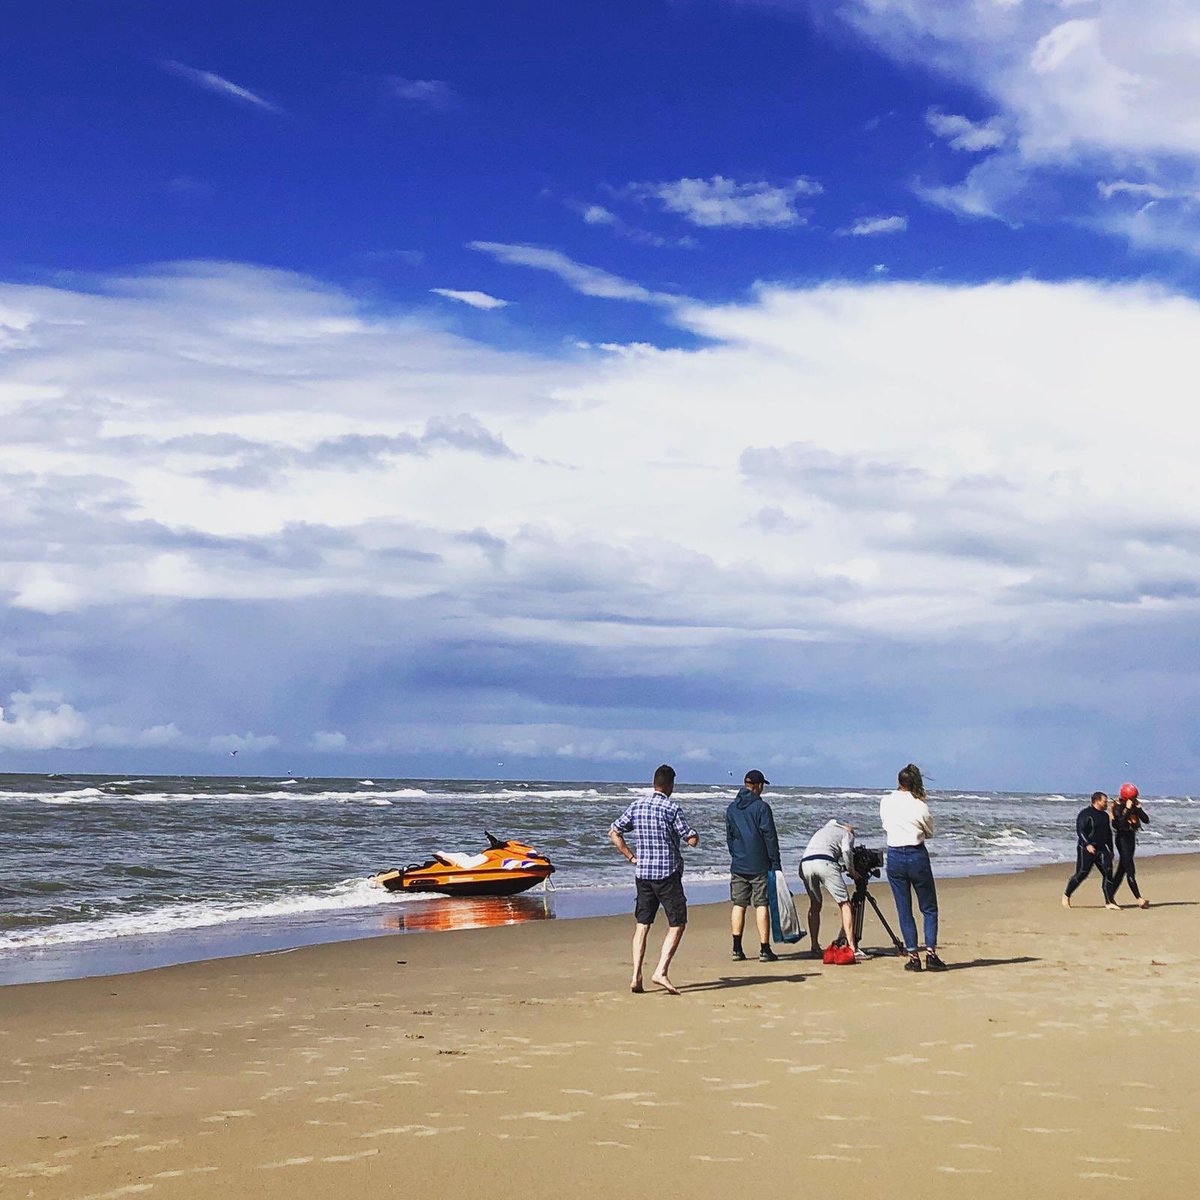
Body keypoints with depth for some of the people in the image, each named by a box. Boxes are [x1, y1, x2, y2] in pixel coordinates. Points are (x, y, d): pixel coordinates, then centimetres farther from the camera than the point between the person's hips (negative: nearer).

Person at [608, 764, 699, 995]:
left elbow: (613, 833, 8)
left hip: (642, 873, 5)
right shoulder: (672, 809, -11)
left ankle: (636, 977, 4)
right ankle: (661, 972, -10)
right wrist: (693, 832, 10)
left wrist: (631, 857, 11)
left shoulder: (637, 805, 5)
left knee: (642, 925, 10)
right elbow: (693, 840, -13)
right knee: (677, 924, 2)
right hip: (668, 874, -5)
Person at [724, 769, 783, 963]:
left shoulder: (732, 809, 9)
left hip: (738, 865, 5)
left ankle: (737, 949, 6)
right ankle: (764, 950, -2)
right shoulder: (761, 807, -8)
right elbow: (770, 837, -9)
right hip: (760, 866, -5)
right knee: (761, 905, -2)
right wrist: (775, 863, -5)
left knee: (738, 905, 7)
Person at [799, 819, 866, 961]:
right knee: (845, 904, 0)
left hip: (805, 863, 5)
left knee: (814, 905, 21)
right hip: (824, 862, -5)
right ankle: (852, 947, -10)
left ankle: (815, 946, 16)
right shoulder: (847, 834, 23)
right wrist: (852, 872, 13)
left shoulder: (822, 830, 40)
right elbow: (846, 851, 1)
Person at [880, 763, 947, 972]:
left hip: (894, 857, 2)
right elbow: (930, 833, 5)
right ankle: (930, 954, -1)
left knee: (904, 910, 8)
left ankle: (913, 957, 5)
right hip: (917, 856, -2)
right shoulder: (920, 806, -9)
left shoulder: (885, 802, 0)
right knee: (929, 908, 9)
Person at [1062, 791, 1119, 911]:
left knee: (1108, 872, -8)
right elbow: (1079, 831, -16)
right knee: (1081, 874, -4)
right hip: (1086, 849, -7)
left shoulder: (1105, 815, 16)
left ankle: (1109, 902, -7)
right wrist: (1087, 844, -28)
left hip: (1101, 848, 7)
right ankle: (1066, 895, 17)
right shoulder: (1085, 814, -8)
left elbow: (1108, 834, 25)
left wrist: (1111, 850, 25)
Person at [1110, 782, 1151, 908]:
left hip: (1131, 836, 7)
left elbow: (1146, 820, -1)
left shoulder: (1135, 805, 7)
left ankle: (1111, 896, 17)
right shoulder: (1118, 807, -12)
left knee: (1122, 868, 10)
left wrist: (1139, 808, -12)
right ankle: (1139, 899, -15)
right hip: (1122, 837, -7)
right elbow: (1120, 823, -25)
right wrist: (1127, 809, -26)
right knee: (1130, 870, -10)